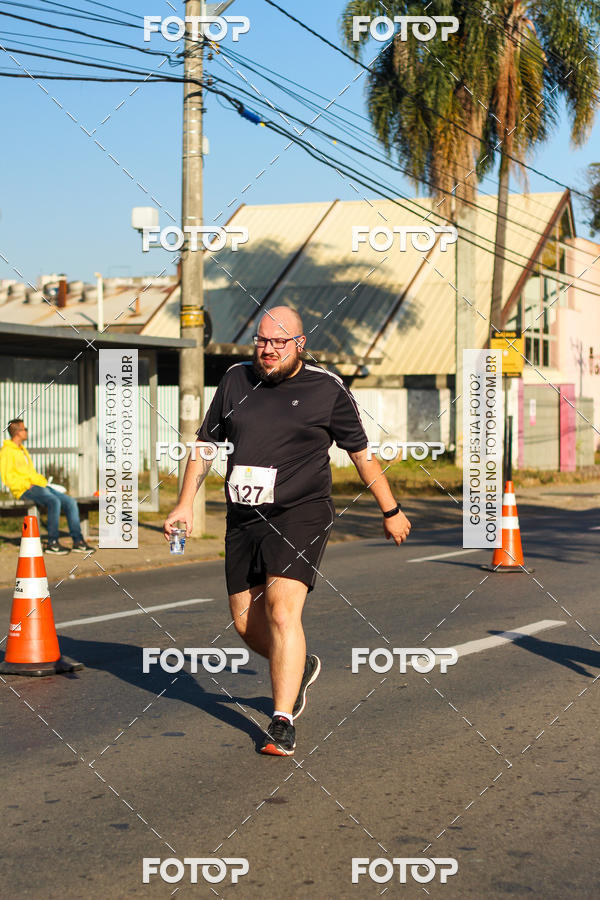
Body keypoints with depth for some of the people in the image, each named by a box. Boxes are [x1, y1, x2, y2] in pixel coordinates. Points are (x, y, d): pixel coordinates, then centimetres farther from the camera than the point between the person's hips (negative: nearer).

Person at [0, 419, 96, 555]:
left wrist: (44, 483, 11)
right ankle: (52, 543, -25)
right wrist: (27, 485, -19)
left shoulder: (22, 450, 27)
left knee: (70, 502, -7)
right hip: (24, 491, -9)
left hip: (39, 486, 9)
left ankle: (78, 541, -8)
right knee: (54, 502, -32)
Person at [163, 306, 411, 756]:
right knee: (247, 622, 7)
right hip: (243, 518, 5)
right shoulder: (237, 379, 9)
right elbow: (206, 442, 18)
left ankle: (283, 724, -17)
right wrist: (186, 503, 11)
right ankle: (301, 667, 38)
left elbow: (362, 452, 7)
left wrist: (391, 511, 12)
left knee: (282, 609, -20)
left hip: (301, 515, -5)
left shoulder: (327, 388, -1)